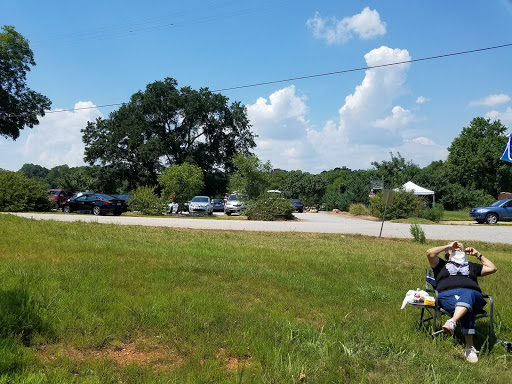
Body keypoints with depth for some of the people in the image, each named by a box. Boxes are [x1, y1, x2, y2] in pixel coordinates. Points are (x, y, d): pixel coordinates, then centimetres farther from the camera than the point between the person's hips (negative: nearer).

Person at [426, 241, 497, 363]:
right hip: (448, 295, -1)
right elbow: (430, 253, 12)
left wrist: (478, 255, 35)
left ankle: (452, 322, -62)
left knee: (467, 295, -40)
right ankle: (470, 347, -44)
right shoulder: (442, 265, 30)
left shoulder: (471, 266, 40)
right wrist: (448, 246, 21)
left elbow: (492, 268, 35)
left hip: (473, 294, 1)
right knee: (466, 310, -36)